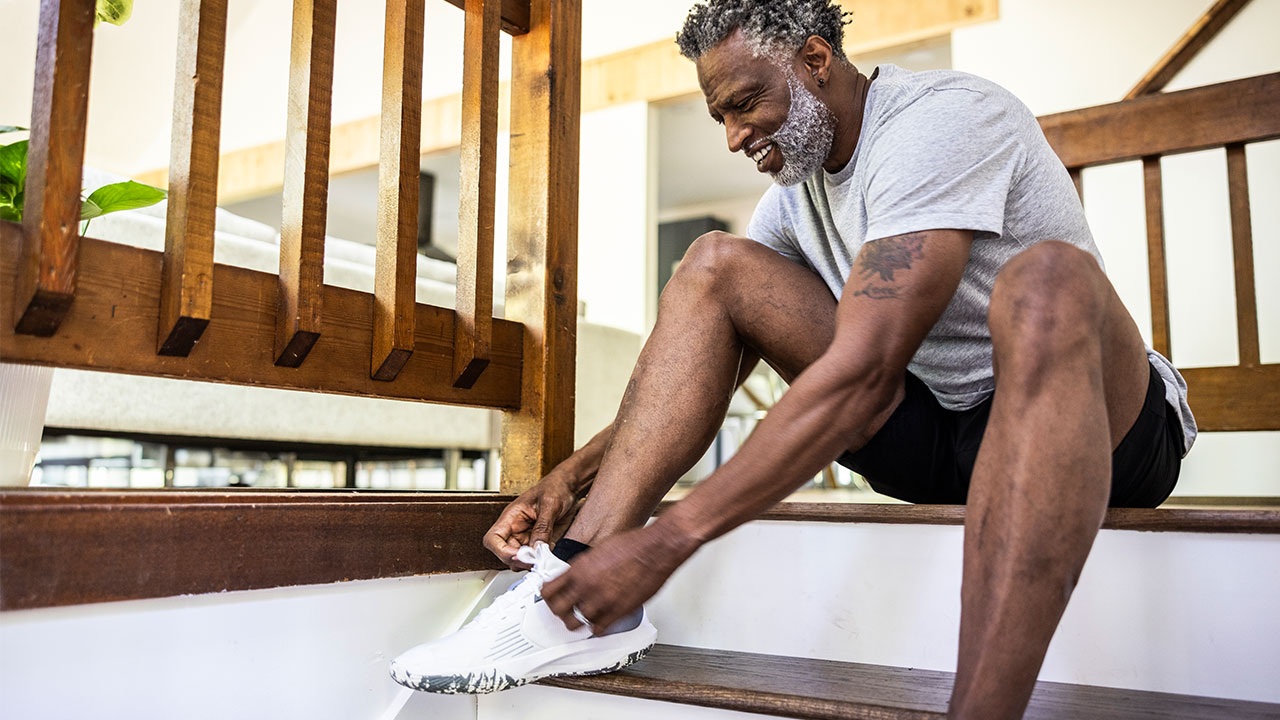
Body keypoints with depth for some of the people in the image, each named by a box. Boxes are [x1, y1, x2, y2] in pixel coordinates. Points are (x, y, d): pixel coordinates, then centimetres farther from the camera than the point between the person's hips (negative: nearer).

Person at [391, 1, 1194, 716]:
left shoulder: (941, 119, -20)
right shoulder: (797, 186, 6)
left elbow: (861, 371, -32)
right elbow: (710, 364, 7)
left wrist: (667, 540, -34)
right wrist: (571, 477, -7)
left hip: (1105, 425, -6)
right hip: (932, 432, 6)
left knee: (1043, 279, -41)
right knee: (715, 265, -6)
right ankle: (583, 569, -20)